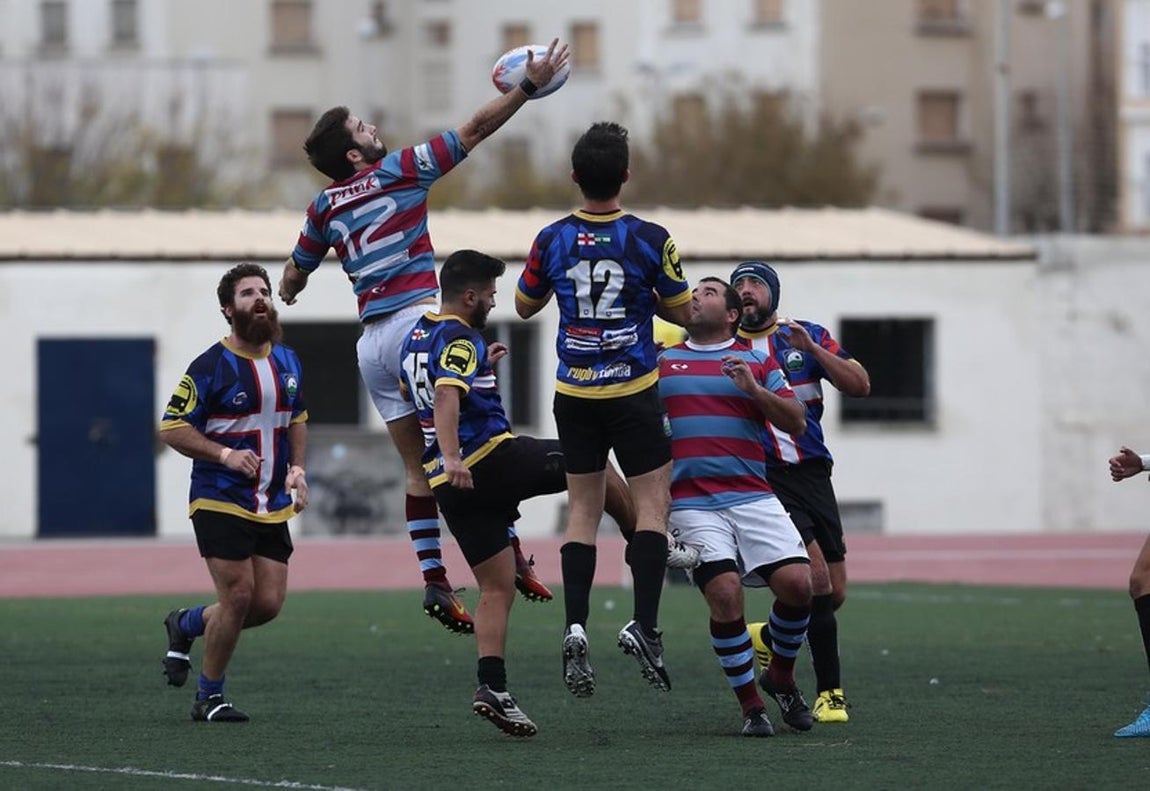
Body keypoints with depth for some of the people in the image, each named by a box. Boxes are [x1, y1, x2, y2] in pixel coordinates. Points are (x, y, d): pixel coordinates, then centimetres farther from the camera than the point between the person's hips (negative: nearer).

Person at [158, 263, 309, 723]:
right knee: (238, 596, -10)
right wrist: (225, 455, -22)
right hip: (219, 502, -6)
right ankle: (209, 698, 8)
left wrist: (297, 468, 7)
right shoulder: (211, 367, -10)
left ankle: (186, 624, 28)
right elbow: (172, 429, -10)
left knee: (268, 603, 0)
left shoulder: (287, 362, 10)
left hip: (273, 506, 6)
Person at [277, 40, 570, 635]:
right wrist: (530, 84, 4)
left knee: (419, 466, 6)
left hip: (371, 340, 6)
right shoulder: (399, 171, -2)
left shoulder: (325, 207, 12)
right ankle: (511, 557, -11)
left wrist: (287, 293, 48)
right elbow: (475, 129, -1)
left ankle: (435, 582, -3)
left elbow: (294, 277, 26)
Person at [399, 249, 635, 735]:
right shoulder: (459, 338, -11)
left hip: (454, 486, 9)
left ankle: (492, 686, -5)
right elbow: (447, 398, -27)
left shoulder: (417, 336, 18)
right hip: (492, 460, -9)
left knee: (497, 587, 8)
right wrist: (451, 457, -38)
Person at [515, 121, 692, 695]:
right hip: (632, 392, -3)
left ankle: (575, 626, -3)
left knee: (583, 508, 10)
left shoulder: (552, 240, -4)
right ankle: (644, 625, -9)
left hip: (574, 395, 3)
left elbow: (525, 306, 12)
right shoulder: (649, 239, -11)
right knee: (652, 501, 4)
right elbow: (681, 312, 0)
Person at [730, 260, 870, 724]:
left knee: (834, 595, 5)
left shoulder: (809, 338, 10)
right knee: (816, 577, -19)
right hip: (763, 477, -4)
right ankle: (829, 691, -9)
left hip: (813, 475, 4)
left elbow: (859, 386, 0)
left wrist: (811, 349, -11)